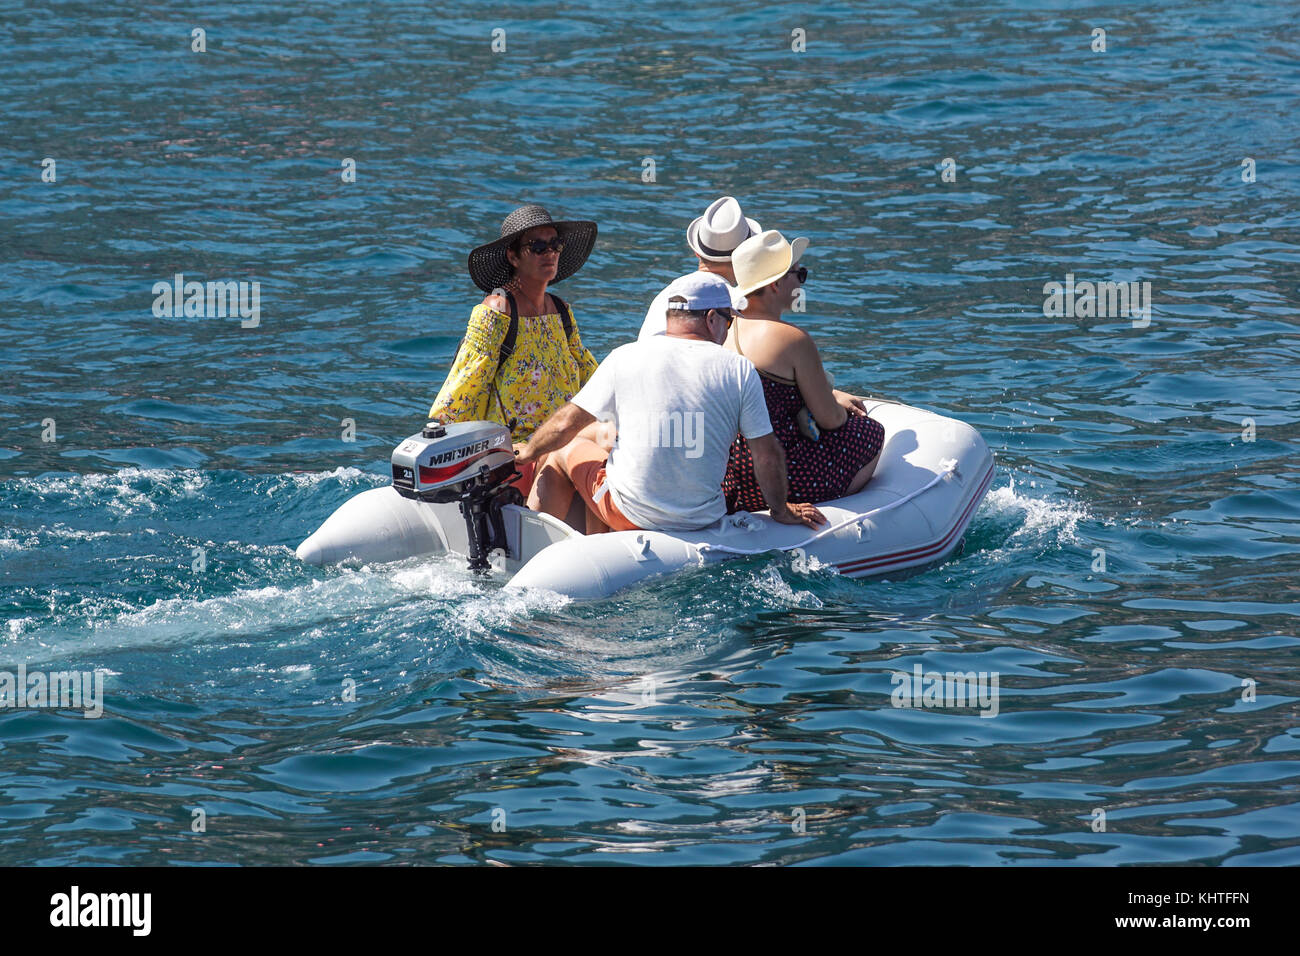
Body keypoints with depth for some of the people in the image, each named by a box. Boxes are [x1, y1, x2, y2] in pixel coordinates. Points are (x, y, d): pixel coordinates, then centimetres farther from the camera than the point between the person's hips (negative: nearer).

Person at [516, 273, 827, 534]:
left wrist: (526, 453, 19)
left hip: (630, 514, -2)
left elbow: (567, 424, 0)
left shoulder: (625, 358, -5)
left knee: (565, 452, 26)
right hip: (703, 519, 2)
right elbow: (767, 452, -3)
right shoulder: (739, 369, -5)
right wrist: (781, 510, 13)